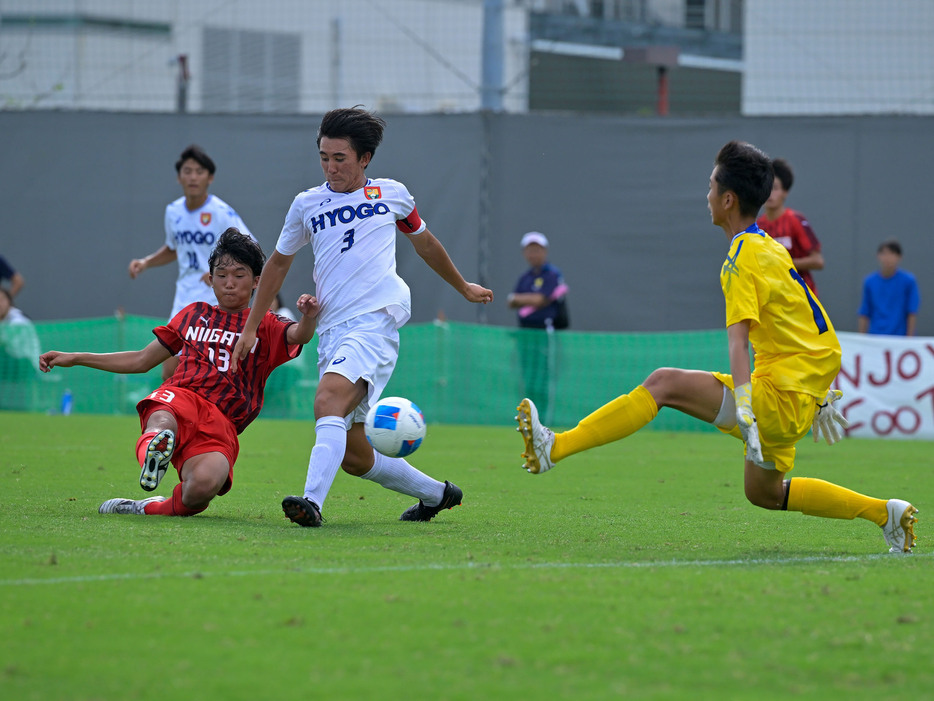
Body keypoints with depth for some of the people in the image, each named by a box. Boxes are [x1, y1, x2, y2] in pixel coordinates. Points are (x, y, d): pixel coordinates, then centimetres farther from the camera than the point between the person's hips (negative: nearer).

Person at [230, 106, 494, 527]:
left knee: (328, 400, -32)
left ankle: (313, 502, -45)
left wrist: (463, 287, 41)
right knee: (353, 456, 4)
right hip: (331, 331, 4)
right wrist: (250, 329, 23)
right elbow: (278, 263, 25)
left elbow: (424, 241, 28)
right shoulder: (307, 205, 14)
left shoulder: (392, 194, 10)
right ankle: (435, 493, 26)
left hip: (376, 320, -4)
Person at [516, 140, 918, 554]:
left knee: (663, 384, -17)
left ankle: (556, 448, -25)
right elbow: (822, 336, 23)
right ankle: (884, 512, 28)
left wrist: (744, 411, -35)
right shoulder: (773, 250, 17)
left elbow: (738, 340, -25)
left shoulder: (742, 260, -12)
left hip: (777, 397, -10)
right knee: (764, 493, 26)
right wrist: (822, 394, 30)